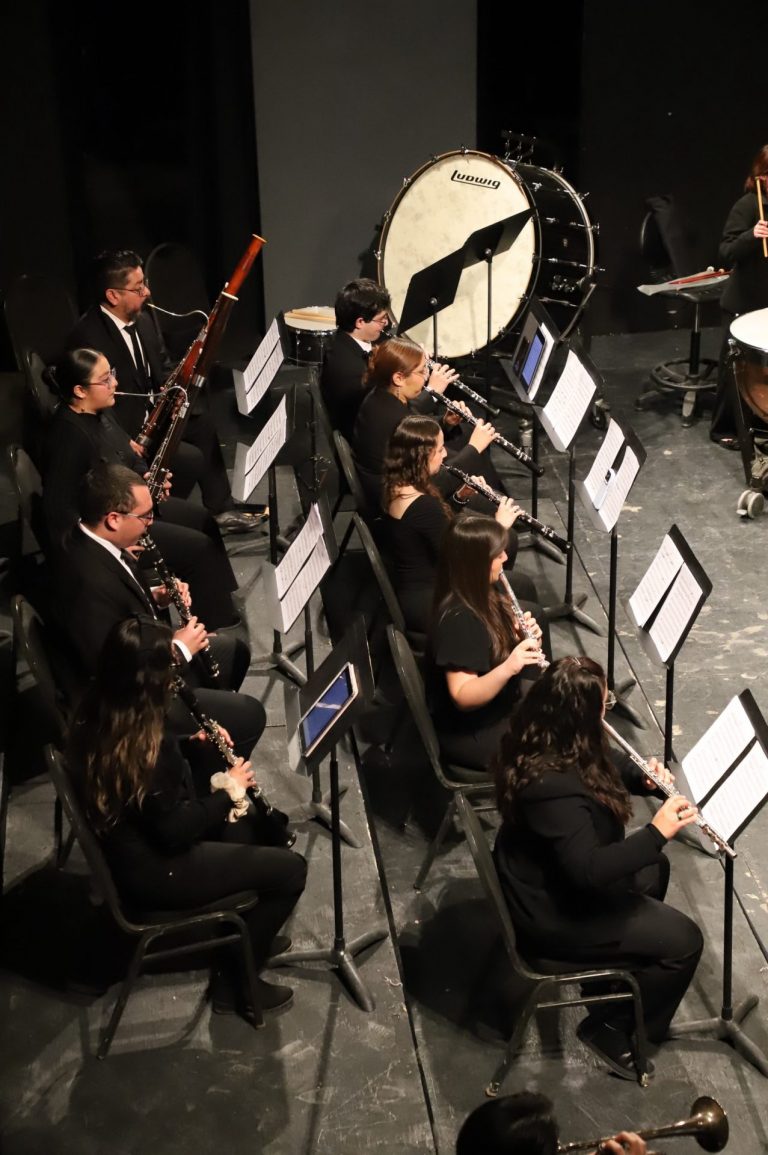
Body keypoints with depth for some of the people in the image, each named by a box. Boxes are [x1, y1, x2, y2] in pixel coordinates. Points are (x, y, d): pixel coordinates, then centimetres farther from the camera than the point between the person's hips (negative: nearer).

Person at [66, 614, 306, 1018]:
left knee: (244, 818, 26)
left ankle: (244, 933, 35)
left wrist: (193, 744, 1)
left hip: (134, 845, 9)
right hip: (152, 870, -9)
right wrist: (228, 790, -12)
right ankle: (235, 981, 13)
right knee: (290, 869, 0)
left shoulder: (98, 715, -7)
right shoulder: (144, 743, -33)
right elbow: (174, 832, -25)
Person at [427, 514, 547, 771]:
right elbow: (463, 698, -27)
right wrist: (508, 668, -40)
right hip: (472, 733, -9)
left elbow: (500, 646, 10)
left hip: (502, 706, 9)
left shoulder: (483, 595, 0)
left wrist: (528, 639, -10)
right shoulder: (457, 620, -26)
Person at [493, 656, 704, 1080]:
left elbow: (603, 765, 11)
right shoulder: (553, 786, -37)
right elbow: (588, 871, -36)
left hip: (548, 879, 10)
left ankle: (616, 968, 38)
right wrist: (657, 832, -31)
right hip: (550, 915, -10)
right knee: (683, 940, -3)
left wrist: (643, 776, -7)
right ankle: (611, 1029, 12)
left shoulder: (536, 741, -8)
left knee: (653, 869, 27)